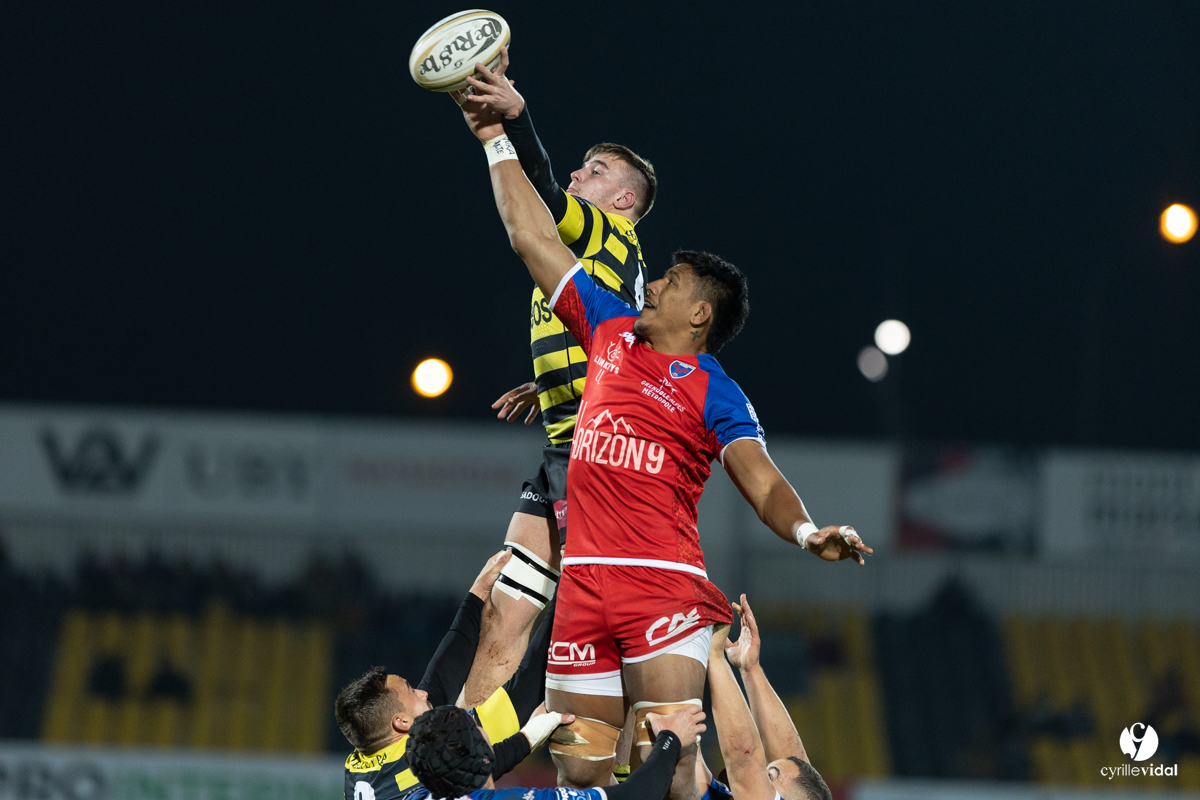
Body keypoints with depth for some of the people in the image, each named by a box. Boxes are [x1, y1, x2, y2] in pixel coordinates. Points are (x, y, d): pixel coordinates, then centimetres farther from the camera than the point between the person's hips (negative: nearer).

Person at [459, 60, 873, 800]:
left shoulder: (714, 392, 4)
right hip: (584, 583, 5)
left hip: (665, 584, -5)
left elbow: (763, 482, -7)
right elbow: (534, 239, 25)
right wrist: (497, 140, 28)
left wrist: (808, 532, -29)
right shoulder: (612, 330, 18)